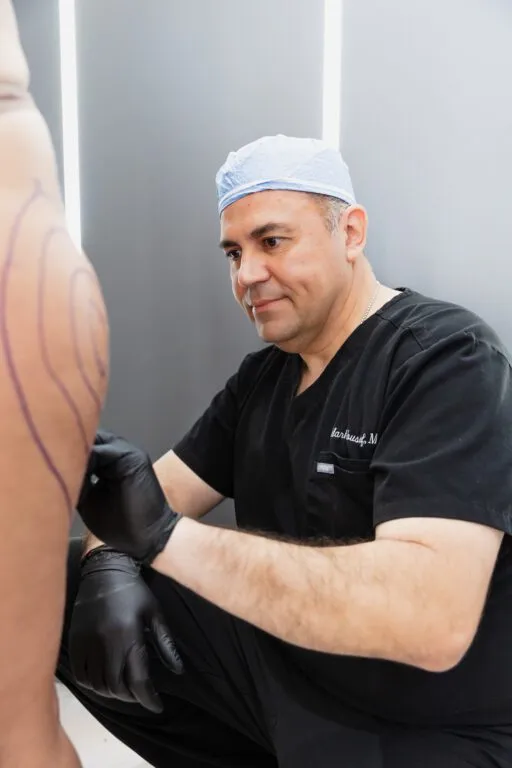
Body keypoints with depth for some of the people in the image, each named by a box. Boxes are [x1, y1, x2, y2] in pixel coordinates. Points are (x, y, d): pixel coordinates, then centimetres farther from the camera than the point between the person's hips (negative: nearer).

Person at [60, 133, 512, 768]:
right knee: (50, 592, 1)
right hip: (274, 656, 7)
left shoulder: (446, 358, -19)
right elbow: (158, 497, 6)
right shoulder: (262, 375, 5)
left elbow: (432, 619, -32)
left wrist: (164, 537, -34)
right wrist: (112, 567, -17)